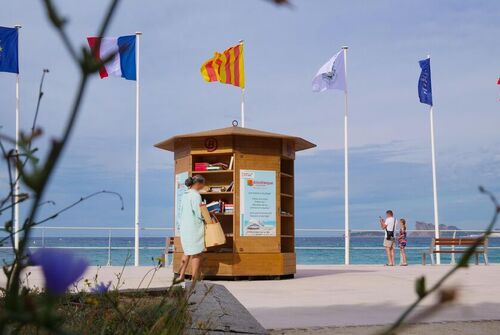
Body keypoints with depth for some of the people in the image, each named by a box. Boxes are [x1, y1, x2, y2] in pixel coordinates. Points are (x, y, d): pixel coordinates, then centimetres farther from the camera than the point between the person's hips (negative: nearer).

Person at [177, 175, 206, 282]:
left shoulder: (185, 195, 11)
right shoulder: (196, 195, -15)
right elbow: (199, 214, -17)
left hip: (184, 227, 8)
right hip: (194, 228, -8)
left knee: (187, 252, 19)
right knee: (196, 254, 1)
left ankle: (181, 276, 20)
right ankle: (194, 279, 4)